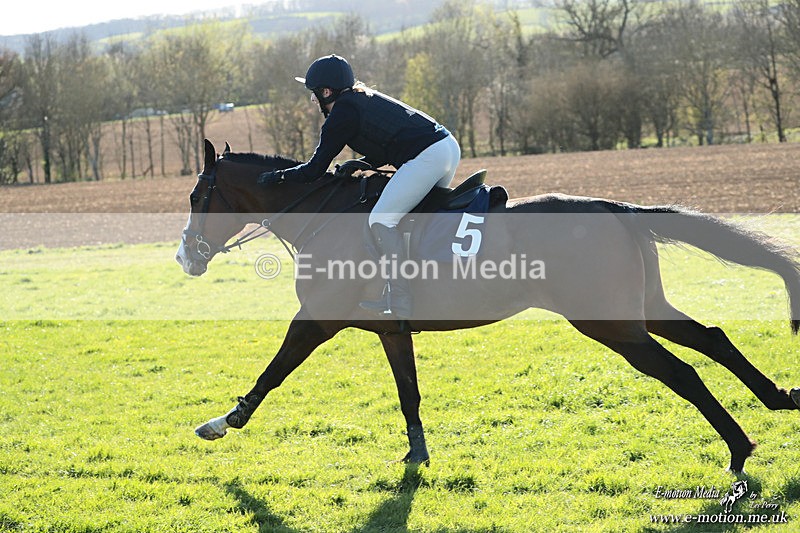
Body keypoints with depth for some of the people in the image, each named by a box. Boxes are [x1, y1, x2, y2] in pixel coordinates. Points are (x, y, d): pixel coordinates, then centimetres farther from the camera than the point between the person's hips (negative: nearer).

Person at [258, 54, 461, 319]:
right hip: (450, 146, 10)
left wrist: (277, 176, 14)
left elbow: (314, 171, 2)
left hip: (427, 156, -10)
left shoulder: (341, 114, -1)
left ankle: (401, 304, -14)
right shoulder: (366, 98, 26)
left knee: (381, 220, -9)